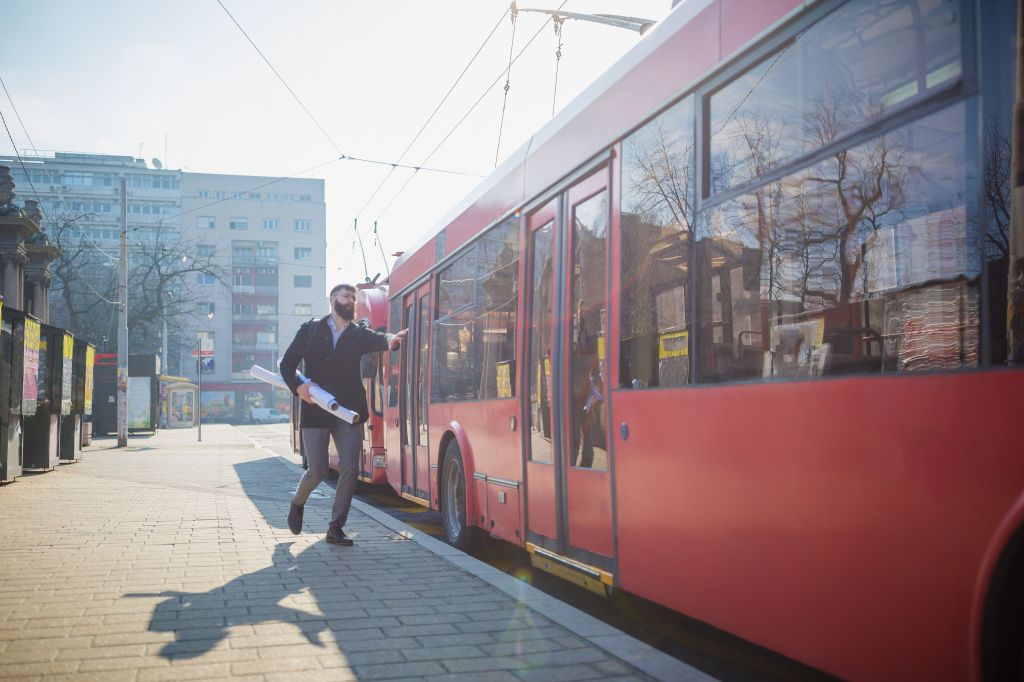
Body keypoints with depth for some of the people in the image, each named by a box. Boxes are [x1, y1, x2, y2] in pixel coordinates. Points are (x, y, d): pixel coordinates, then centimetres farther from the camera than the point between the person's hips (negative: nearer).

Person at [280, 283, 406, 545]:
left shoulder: (358, 334, 7)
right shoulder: (310, 330, 5)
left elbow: (377, 339, -16)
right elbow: (287, 364, 7)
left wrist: (391, 339, -39)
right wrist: (298, 387, -12)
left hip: (349, 411, 2)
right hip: (315, 411, -2)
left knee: (349, 469, -5)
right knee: (317, 471, -1)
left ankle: (336, 528, 8)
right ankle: (297, 503, 32)